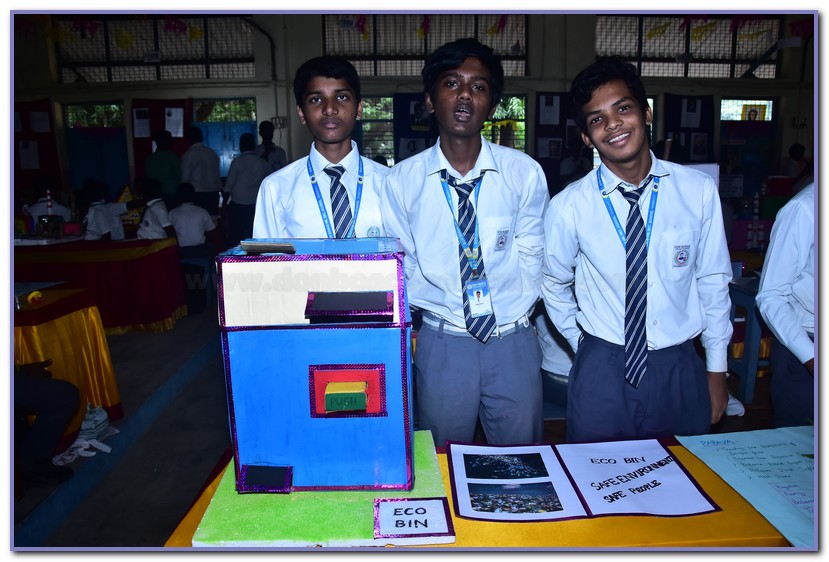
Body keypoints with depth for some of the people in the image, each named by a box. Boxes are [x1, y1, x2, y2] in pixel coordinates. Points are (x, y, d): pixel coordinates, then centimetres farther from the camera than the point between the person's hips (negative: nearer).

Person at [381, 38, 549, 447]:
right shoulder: (402, 180, -4)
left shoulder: (525, 173, -4)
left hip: (513, 340, 1)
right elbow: (401, 264, 4)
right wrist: (431, 309, -3)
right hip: (442, 342, 0)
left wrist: (514, 310, -3)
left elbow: (530, 253, 4)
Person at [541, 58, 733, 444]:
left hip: (681, 368, 2)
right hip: (602, 371, -1)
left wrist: (716, 369, 7)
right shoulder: (568, 207, -11)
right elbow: (554, 287, 5)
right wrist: (587, 349, 9)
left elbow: (712, 282, 3)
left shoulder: (699, 191, -7)